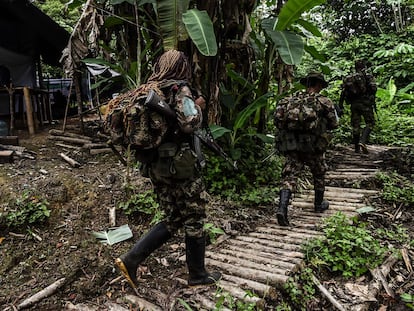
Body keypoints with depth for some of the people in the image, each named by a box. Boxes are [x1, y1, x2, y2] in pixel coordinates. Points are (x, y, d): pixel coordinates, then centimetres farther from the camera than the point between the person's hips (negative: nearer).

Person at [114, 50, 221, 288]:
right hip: (180, 165, -7)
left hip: (155, 165, 7)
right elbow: (190, 123, -23)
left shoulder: (146, 90, 11)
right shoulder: (179, 90, -10)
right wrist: (198, 106, -5)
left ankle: (131, 260, 13)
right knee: (194, 220, 10)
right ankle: (198, 275, 25)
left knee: (174, 219, 19)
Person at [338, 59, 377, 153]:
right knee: (370, 123, 3)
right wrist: (372, 98, 6)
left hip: (354, 104, 4)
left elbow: (343, 92, 7)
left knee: (355, 125, 7)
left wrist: (341, 104, 10)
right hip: (365, 103, -4)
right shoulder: (368, 75, 0)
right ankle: (362, 141, -18)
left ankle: (357, 147, 9)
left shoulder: (348, 77, 12)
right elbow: (373, 88, -11)